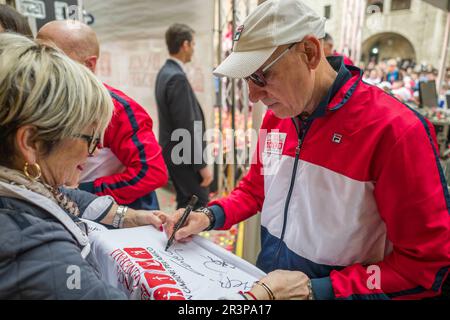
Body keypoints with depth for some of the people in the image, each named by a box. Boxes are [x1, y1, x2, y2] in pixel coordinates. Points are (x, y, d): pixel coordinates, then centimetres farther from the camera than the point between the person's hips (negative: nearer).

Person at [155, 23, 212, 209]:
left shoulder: (165, 72, 10)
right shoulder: (177, 77, -20)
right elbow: (186, 127, -23)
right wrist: (202, 165, -17)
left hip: (175, 153, 10)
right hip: (184, 157, -10)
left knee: (186, 205, 18)